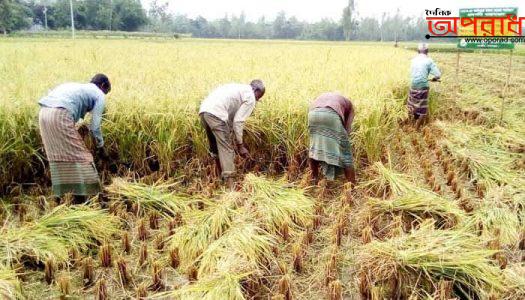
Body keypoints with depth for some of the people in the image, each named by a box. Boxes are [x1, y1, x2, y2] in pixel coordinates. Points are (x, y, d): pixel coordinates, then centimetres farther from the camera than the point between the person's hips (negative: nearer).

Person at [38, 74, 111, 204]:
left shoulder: (77, 87, 33)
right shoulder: (99, 95, 11)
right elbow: (95, 126, 6)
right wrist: (101, 147, 18)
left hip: (44, 112, 8)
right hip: (60, 115, -8)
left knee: (58, 156, 16)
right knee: (79, 156, 1)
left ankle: (60, 195, 21)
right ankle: (79, 200, 3)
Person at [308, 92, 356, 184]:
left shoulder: (323, 97, 42)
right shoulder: (349, 105, 32)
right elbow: (347, 130, 17)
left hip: (313, 113, 4)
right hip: (331, 114, -3)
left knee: (314, 146, 25)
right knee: (344, 152, 10)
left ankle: (314, 179, 34)